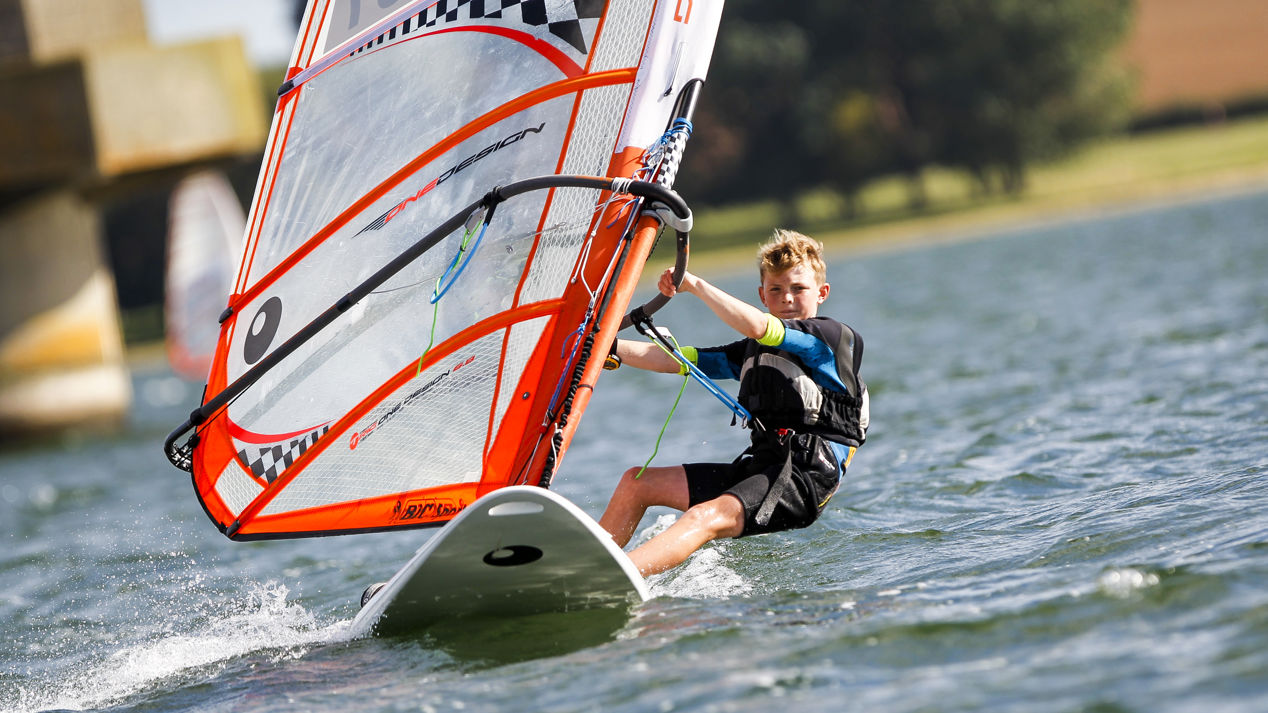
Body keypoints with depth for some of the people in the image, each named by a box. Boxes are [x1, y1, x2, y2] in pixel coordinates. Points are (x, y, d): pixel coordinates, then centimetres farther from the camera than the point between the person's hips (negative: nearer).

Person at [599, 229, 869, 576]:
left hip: (806, 475, -9)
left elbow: (756, 327, -19)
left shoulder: (833, 337, -3)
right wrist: (607, 348, 7)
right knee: (636, 482, 10)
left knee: (707, 518, -34)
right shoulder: (754, 351, 21)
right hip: (759, 465, 9)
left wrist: (694, 284, -14)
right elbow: (677, 361, 18)